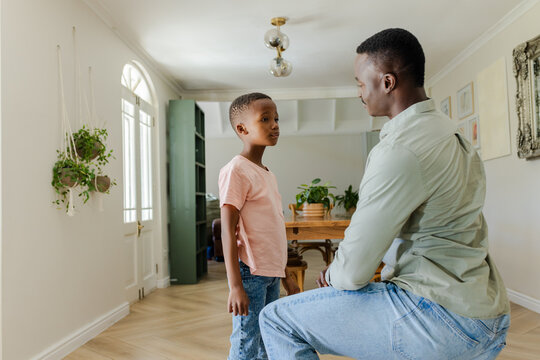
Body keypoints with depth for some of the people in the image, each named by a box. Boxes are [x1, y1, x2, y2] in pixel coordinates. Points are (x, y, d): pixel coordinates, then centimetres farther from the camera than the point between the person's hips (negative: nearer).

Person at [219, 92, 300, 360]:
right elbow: (228, 230, -17)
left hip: (271, 274, 9)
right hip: (250, 274, -8)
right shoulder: (236, 170, -13)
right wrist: (235, 285, -20)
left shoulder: (268, 174, 13)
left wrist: (286, 275, 20)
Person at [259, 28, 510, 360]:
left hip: (439, 319, -10)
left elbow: (352, 272, -20)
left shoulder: (399, 151, -22)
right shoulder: (453, 135, 11)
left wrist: (332, 276, 4)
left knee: (277, 319, -9)